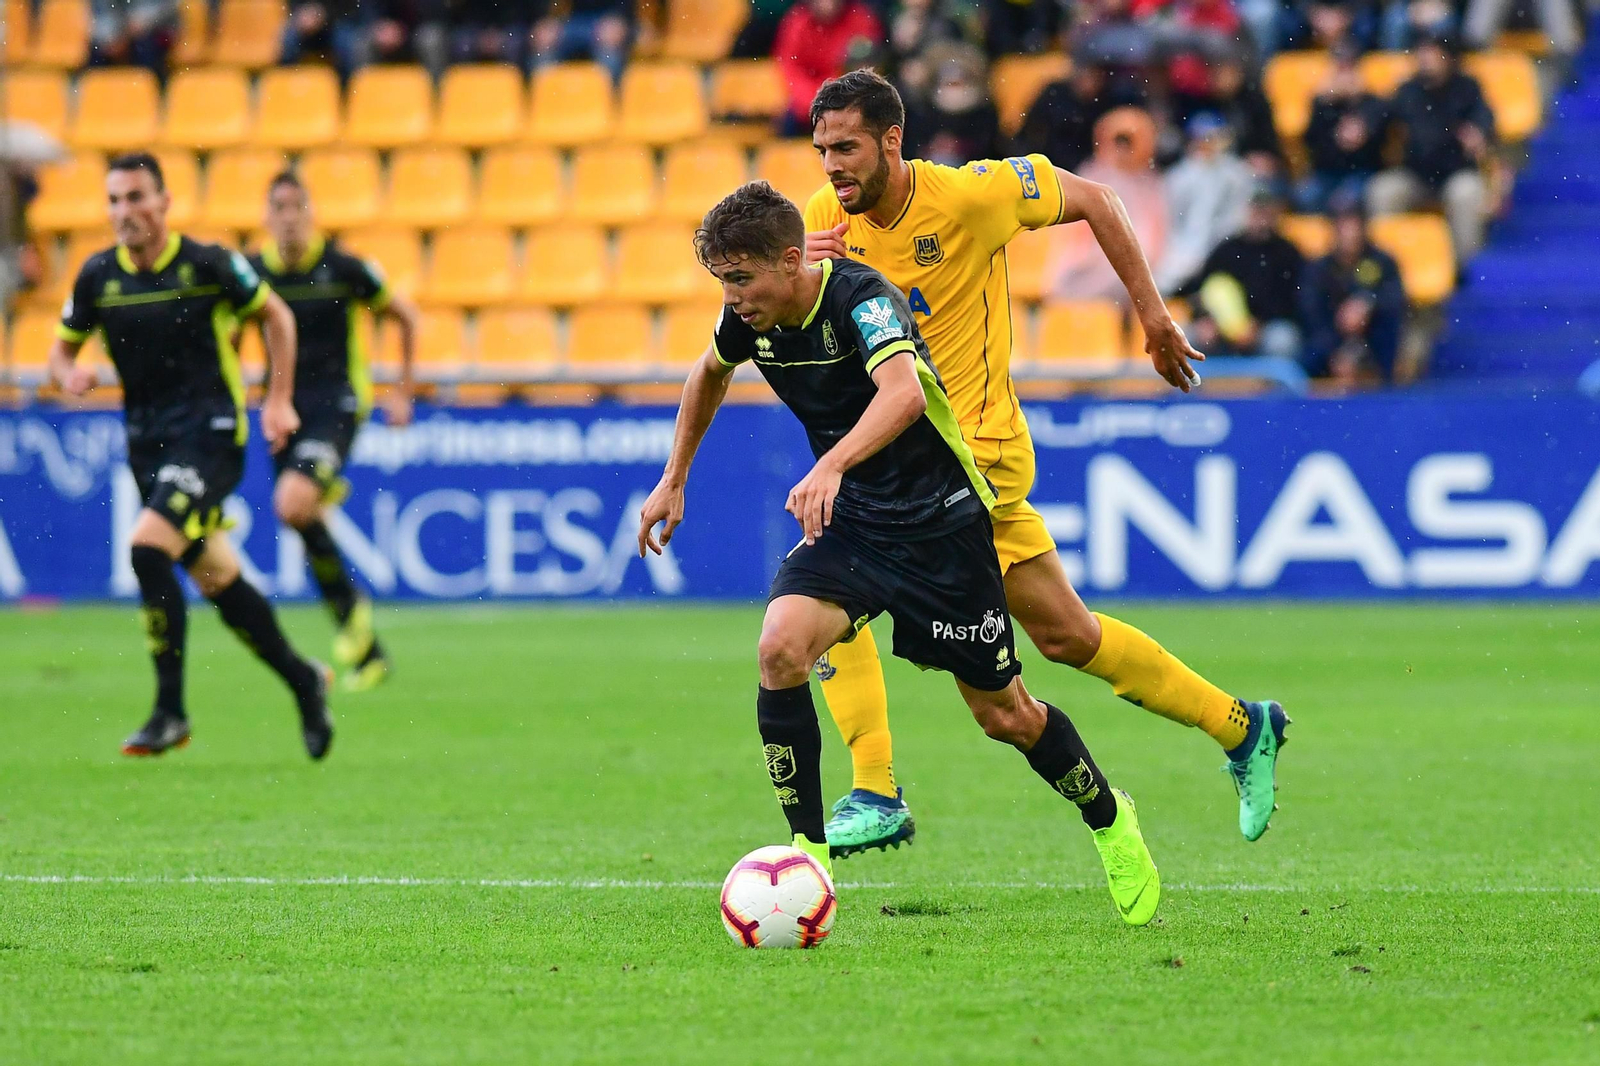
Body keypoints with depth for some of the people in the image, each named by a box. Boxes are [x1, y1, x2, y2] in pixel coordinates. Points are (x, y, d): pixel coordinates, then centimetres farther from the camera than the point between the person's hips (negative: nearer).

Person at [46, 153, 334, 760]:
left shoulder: (208, 265, -8)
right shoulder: (98, 276, 3)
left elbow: (276, 316, 5)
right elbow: (62, 348, 14)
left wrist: (279, 401, 0)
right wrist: (69, 375, -10)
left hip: (210, 431, -5)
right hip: (147, 440, 5)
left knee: (148, 548, -23)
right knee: (216, 579, 9)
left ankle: (170, 712, -15)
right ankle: (303, 681, 30)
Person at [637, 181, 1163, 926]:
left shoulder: (861, 298, -27)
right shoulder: (752, 319, -6)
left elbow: (904, 392, -47)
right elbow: (710, 373, 19)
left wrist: (833, 465, -63)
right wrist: (673, 480, 18)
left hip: (941, 521, -5)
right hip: (849, 522, 5)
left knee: (1004, 716, 5)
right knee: (780, 649, -23)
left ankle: (1108, 817, 34)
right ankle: (809, 852, -11)